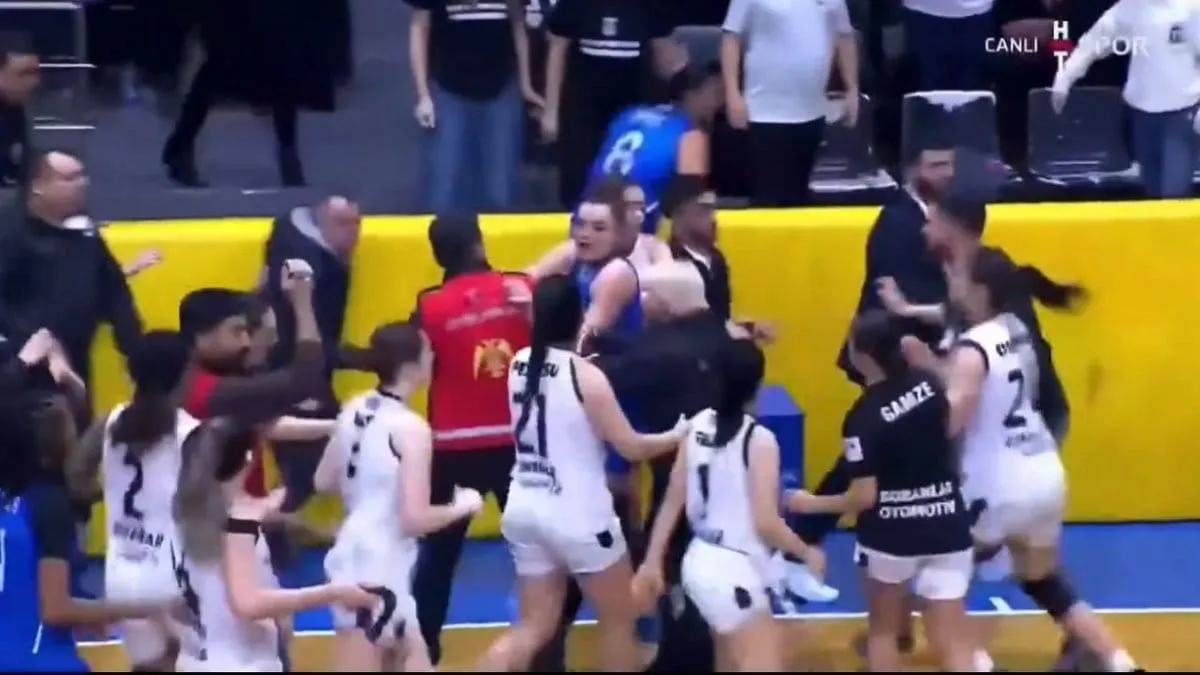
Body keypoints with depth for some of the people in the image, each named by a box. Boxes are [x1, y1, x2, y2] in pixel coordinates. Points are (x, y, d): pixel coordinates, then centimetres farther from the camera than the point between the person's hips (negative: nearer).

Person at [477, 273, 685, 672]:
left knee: (535, 626, 14)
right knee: (620, 620, 14)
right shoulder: (584, 375, -17)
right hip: (578, 516, -6)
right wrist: (679, 435, 5)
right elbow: (631, 448, -13)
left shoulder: (519, 364, 0)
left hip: (525, 510, 6)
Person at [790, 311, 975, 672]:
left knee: (882, 629, 22)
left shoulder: (862, 417, -17)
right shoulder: (928, 383, -4)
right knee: (954, 641, 1)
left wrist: (810, 503, -3)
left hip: (891, 534, -3)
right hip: (945, 529, 3)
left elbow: (864, 497, -18)